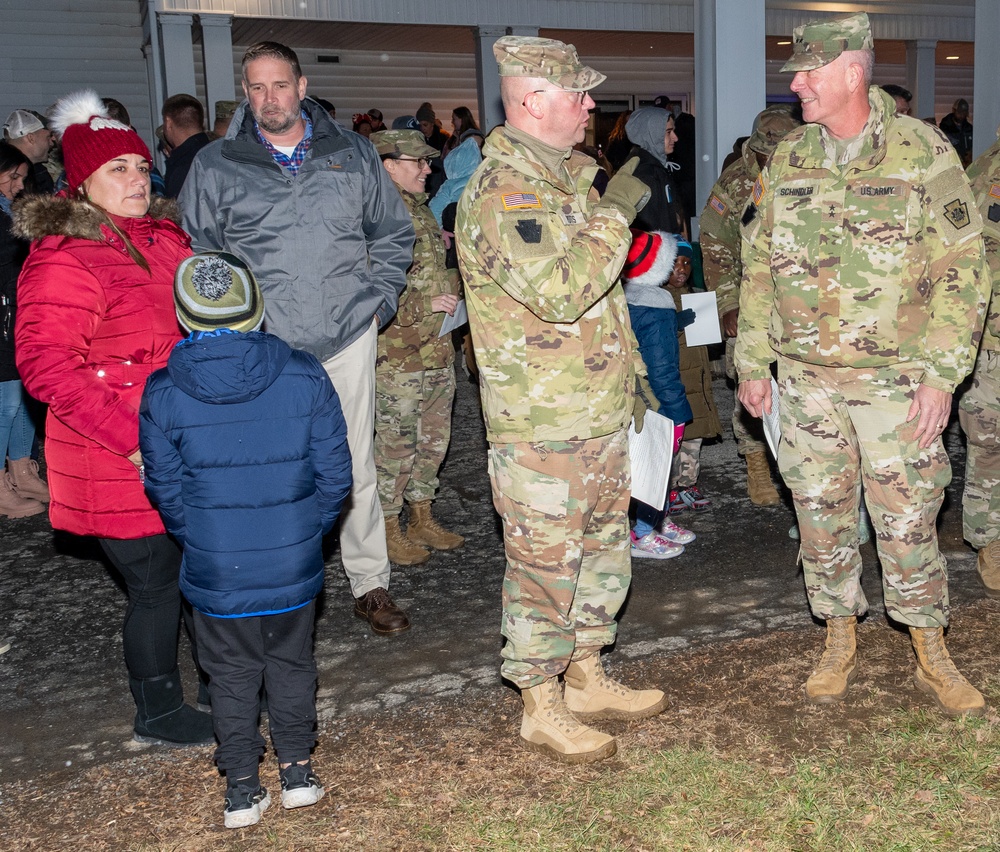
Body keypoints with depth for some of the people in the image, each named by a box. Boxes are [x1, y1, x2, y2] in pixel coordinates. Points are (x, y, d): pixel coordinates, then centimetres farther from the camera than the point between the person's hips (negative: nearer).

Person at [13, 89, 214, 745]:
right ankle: (159, 714, 26)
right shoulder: (62, 259, -16)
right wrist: (131, 440, -26)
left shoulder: (165, 237, 8)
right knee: (158, 583, 5)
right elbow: (44, 365, -22)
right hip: (122, 466, -8)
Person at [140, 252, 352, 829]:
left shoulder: (162, 394, -12)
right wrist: (308, 533, 10)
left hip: (215, 572, -1)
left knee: (231, 675, 17)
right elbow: (335, 474, -6)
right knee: (292, 664, 21)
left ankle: (242, 786, 26)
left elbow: (167, 491, -3)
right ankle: (297, 769, 31)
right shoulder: (306, 377, -11)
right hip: (294, 566, 1)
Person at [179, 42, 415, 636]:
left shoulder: (353, 154, 7)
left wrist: (378, 300, 6)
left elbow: (394, 232, 16)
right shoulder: (215, 167, 2)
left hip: (348, 338, 1)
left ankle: (371, 585, 21)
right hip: (260, 348, -1)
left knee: (356, 468, 9)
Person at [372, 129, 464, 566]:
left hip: (439, 350, 9)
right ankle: (389, 530, 15)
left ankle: (422, 519, 30)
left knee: (433, 440, 16)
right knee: (396, 445, 1)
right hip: (399, 357, -9)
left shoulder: (421, 210, 15)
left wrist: (452, 295, 13)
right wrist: (424, 305, -20)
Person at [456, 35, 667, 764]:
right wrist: (615, 214, -23)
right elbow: (560, 292, -32)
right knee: (545, 565, 2)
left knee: (604, 547, 19)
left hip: (602, 412, 10)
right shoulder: (499, 195, -19)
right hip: (541, 427, -10)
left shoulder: (568, 176, 13)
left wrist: (633, 374, 23)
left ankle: (587, 678, 35)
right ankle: (542, 708, 18)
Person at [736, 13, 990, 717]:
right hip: (807, 378, 4)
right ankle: (840, 646, 29)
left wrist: (941, 374, -12)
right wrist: (753, 361, 9)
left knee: (908, 522, 2)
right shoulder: (786, 162, 5)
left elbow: (961, 270, -7)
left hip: (896, 381, -3)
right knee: (822, 518, 11)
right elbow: (759, 266, 12)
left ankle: (934, 659, 21)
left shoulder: (925, 153, -7)